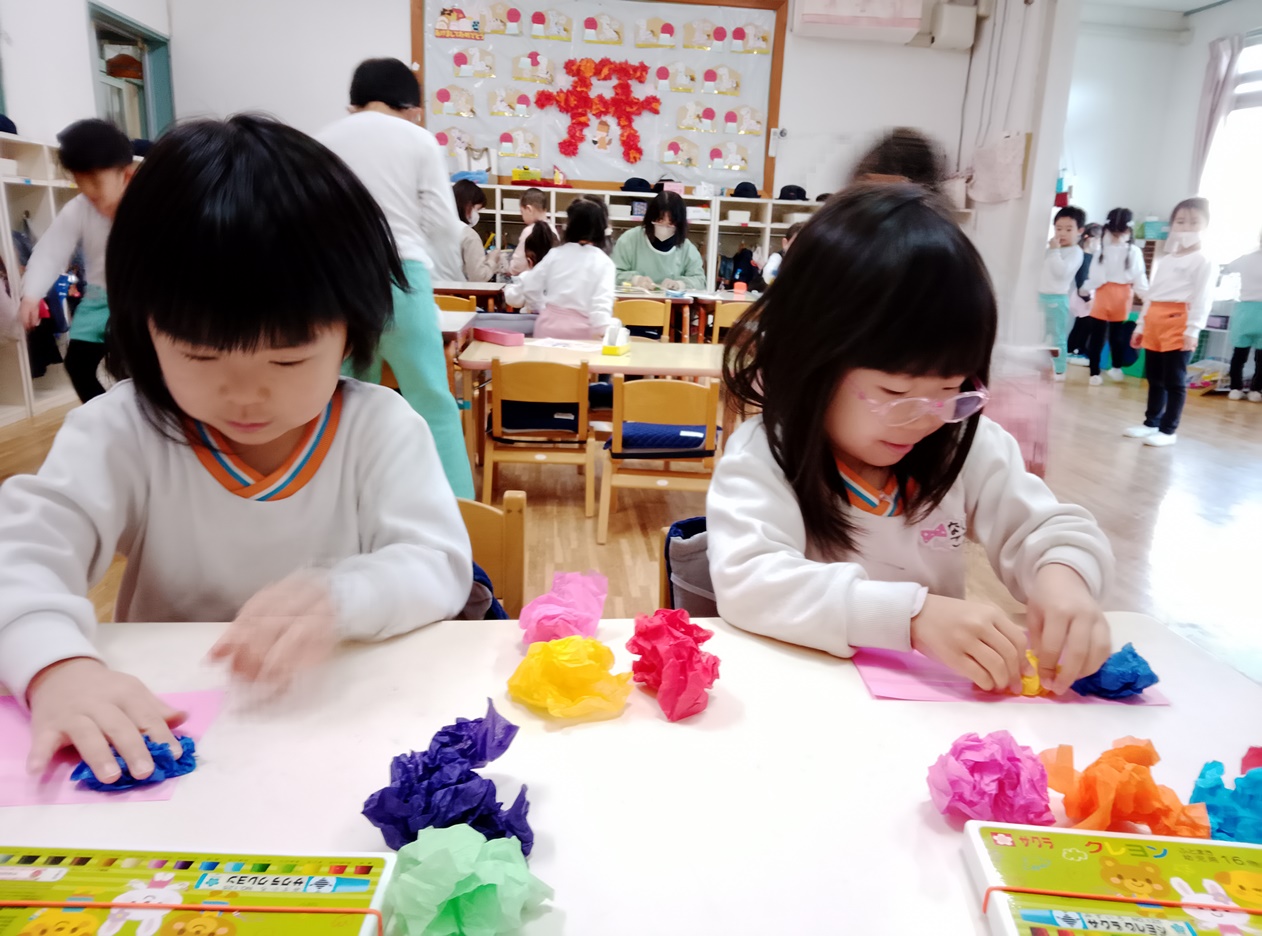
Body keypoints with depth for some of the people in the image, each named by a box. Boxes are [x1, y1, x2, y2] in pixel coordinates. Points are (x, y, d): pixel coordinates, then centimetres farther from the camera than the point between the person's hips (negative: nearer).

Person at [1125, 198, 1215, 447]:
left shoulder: (1203, 261, -2)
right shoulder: (1164, 261, 21)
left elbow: (1202, 298, -11)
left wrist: (1193, 330, -20)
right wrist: (1141, 325, 20)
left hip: (1178, 324, -7)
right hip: (1155, 323, 7)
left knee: (1174, 380, -3)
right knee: (1154, 377, 13)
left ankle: (1169, 430, 2)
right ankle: (1151, 423, 22)